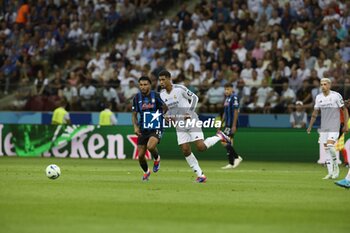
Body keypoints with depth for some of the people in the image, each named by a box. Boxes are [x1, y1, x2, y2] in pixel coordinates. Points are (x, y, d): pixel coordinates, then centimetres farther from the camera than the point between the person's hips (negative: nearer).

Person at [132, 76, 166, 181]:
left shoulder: (156, 96, -9)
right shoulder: (137, 98, 0)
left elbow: (165, 108, 2)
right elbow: (134, 115, 5)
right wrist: (135, 127, -9)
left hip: (156, 127, -4)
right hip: (143, 129, 4)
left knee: (150, 146, -31)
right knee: (140, 155, 1)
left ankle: (157, 159, 4)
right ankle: (146, 172, 31)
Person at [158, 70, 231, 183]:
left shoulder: (180, 89, -14)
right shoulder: (162, 94, 3)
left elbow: (194, 98, -5)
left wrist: (189, 112, -15)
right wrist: (167, 116, -5)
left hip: (191, 121, -6)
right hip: (180, 126, 6)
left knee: (201, 147, -16)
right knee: (185, 151, -4)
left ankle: (219, 136, 11)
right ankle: (200, 174, 7)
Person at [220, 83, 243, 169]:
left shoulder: (234, 97, -10)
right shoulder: (227, 98, 17)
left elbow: (236, 112, -16)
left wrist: (234, 125, -20)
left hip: (232, 124, -9)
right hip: (227, 124, 9)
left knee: (224, 142, -14)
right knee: (229, 143, 8)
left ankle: (236, 157, -9)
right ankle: (231, 163, 12)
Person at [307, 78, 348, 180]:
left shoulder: (336, 96, -6)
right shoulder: (319, 97, 8)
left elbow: (344, 110, -2)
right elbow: (315, 113, 16)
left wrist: (346, 125, -6)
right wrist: (310, 126, 11)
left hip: (334, 126, -5)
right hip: (323, 127, 5)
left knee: (330, 146, -20)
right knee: (326, 149, 2)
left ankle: (336, 167, -2)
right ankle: (330, 173, 6)